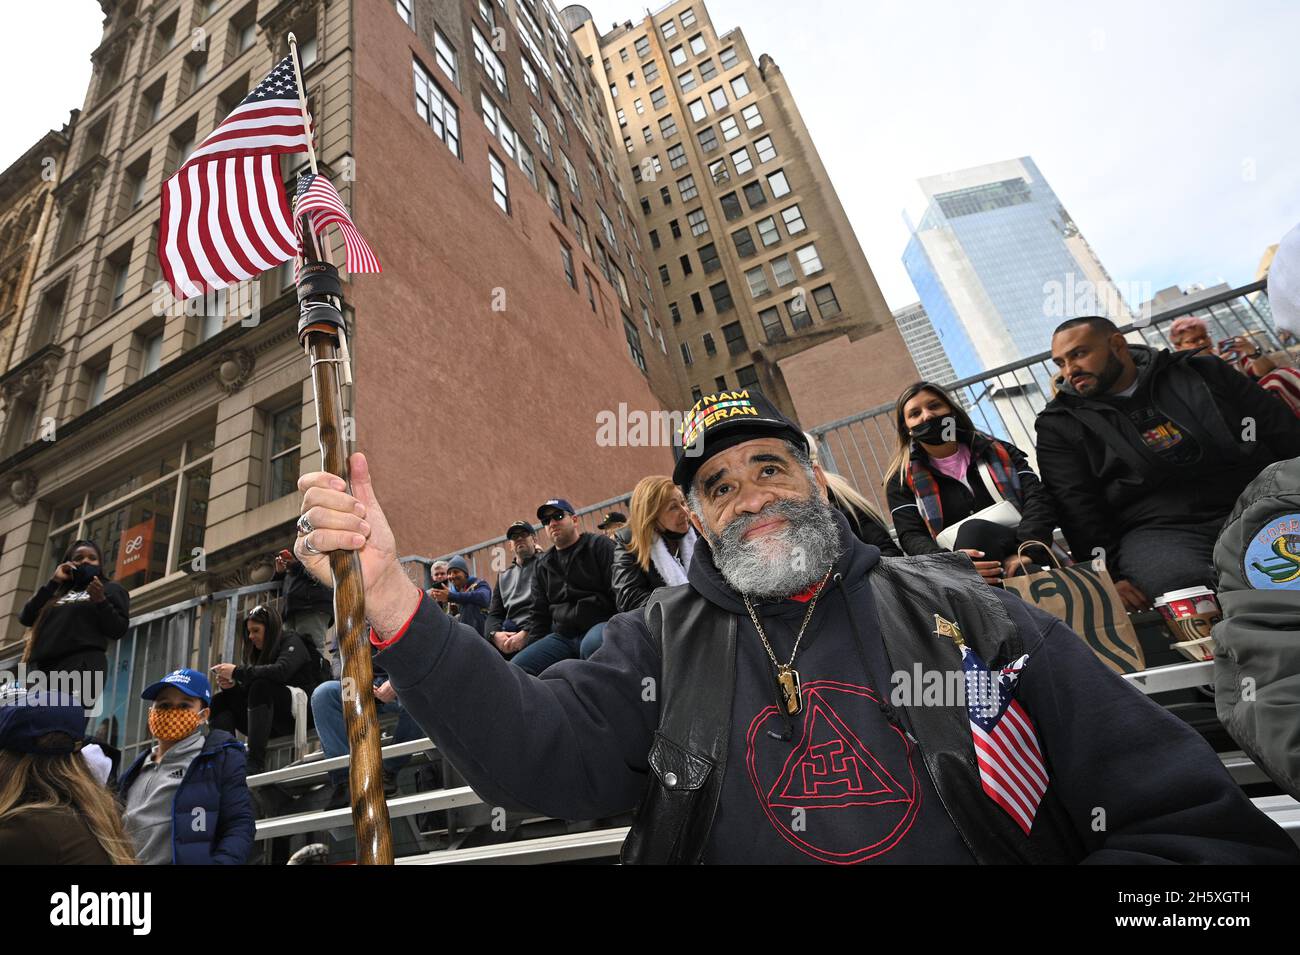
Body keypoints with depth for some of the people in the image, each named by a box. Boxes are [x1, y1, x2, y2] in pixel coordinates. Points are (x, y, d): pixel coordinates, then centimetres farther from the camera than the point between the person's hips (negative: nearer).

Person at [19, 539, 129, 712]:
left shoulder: (112, 589, 18)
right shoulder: (58, 592, 30)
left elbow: (118, 630, 6)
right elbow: (25, 618, 14)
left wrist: (101, 601, -10)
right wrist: (53, 582, 12)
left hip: (82, 665, -4)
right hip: (40, 666, 4)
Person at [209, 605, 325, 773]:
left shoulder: (292, 641, -1)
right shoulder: (261, 652, 20)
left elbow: (281, 671, -22)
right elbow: (247, 691, 14)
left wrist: (237, 671, -20)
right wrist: (232, 685, -7)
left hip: (298, 714, -8)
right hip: (274, 722, 8)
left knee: (261, 685, -31)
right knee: (220, 701, -3)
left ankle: (255, 763, -39)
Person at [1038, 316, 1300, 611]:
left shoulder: (1200, 373, 16)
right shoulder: (1059, 426, 8)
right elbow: (1076, 510, -1)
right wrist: (1109, 575, -12)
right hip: (1154, 531, -2)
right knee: (1181, 584, -33)